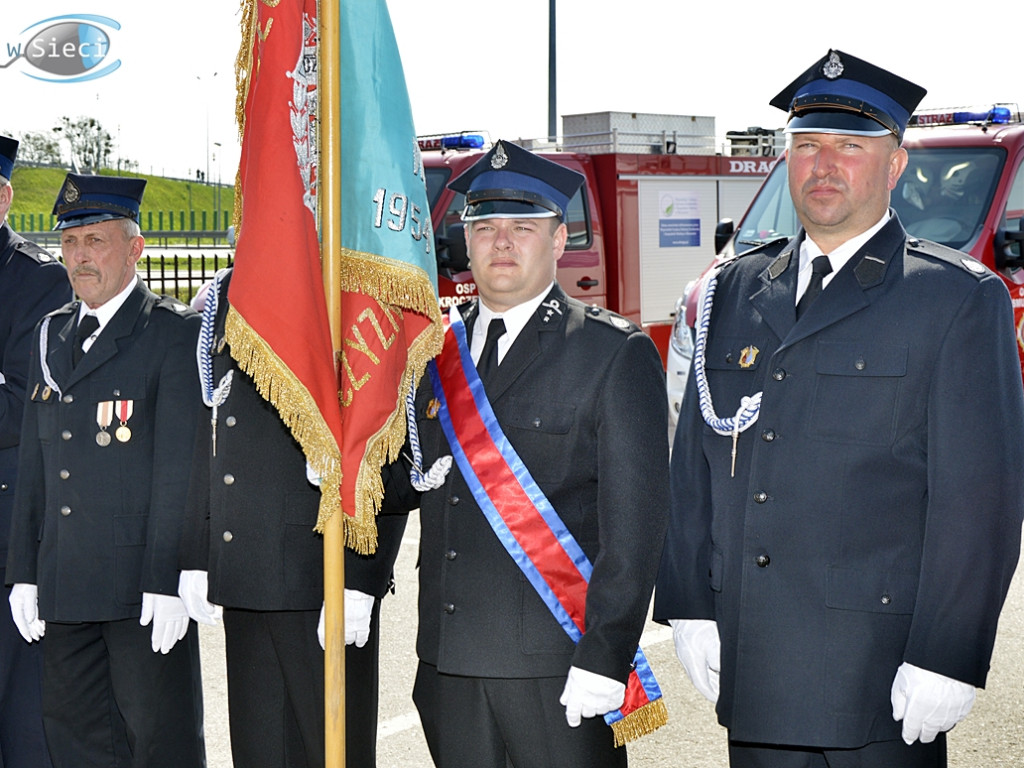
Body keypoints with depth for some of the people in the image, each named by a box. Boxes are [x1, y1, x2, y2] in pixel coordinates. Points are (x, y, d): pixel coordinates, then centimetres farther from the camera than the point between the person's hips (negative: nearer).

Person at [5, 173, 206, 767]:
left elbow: (181, 467, -12)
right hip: (64, 591, 7)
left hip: (144, 587, -6)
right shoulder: (51, 336, 15)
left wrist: (168, 582, -16)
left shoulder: (178, 333, -6)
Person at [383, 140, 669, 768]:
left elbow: (634, 522, -8)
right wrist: (411, 473, -5)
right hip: (448, 663, 5)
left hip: (557, 667, -4)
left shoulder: (617, 354, -4)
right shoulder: (439, 351, 11)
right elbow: (408, 483, 19)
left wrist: (604, 658, -15)